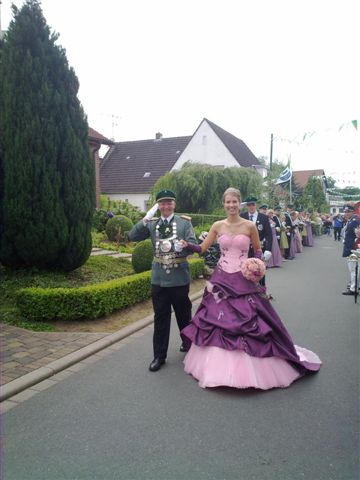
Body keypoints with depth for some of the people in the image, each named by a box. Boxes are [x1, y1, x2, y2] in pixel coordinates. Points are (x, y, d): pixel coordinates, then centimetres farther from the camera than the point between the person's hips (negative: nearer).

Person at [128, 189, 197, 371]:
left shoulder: (184, 222, -1)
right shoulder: (152, 224, 5)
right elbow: (133, 236, -5)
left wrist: (178, 246, -27)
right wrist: (146, 218, -15)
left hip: (179, 278, -1)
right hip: (159, 278, 2)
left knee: (183, 314, 16)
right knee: (160, 318, 7)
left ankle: (188, 342, 42)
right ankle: (159, 356, 18)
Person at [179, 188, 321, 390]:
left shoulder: (250, 226, -3)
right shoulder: (217, 226, 2)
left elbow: (258, 249, 9)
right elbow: (202, 248, 4)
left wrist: (256, 264, -9)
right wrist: (187, 244, -12)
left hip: (243, 281, -2)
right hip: (221, 280, 2)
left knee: (248, 323, 1)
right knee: (217, 322, 8)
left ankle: (249, 369, 19)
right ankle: (219, 365, 27)